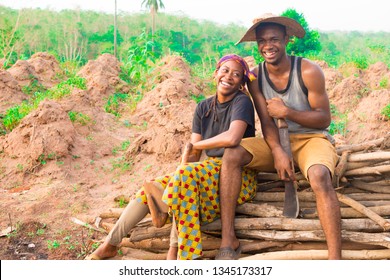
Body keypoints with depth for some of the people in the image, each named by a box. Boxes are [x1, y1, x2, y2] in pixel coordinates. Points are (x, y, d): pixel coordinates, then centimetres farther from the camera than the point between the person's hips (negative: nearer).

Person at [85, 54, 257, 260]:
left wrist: (194, 145, -15)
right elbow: (191, 156, 3)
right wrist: (179, 173, -17)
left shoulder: (242, 102, -11)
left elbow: (233, 138, -31)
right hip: (210, 172, 7)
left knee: (187, 175, -34)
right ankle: (110, 244, 5)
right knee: (151, 188, -6)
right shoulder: (204, 107, 8)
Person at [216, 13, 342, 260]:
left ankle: (335, 257, -35)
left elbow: (324, 119, -10)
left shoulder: (309, 71, -13)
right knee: (232, 155, -22)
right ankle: (228, 240, -24)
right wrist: (277, 152, -25)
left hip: (312, 139, -3)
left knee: (319, 177, -37)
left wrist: (286, 111, -22)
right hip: (277, 141, 4)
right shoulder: (256, 76, -2)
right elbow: (266, 121, -7)